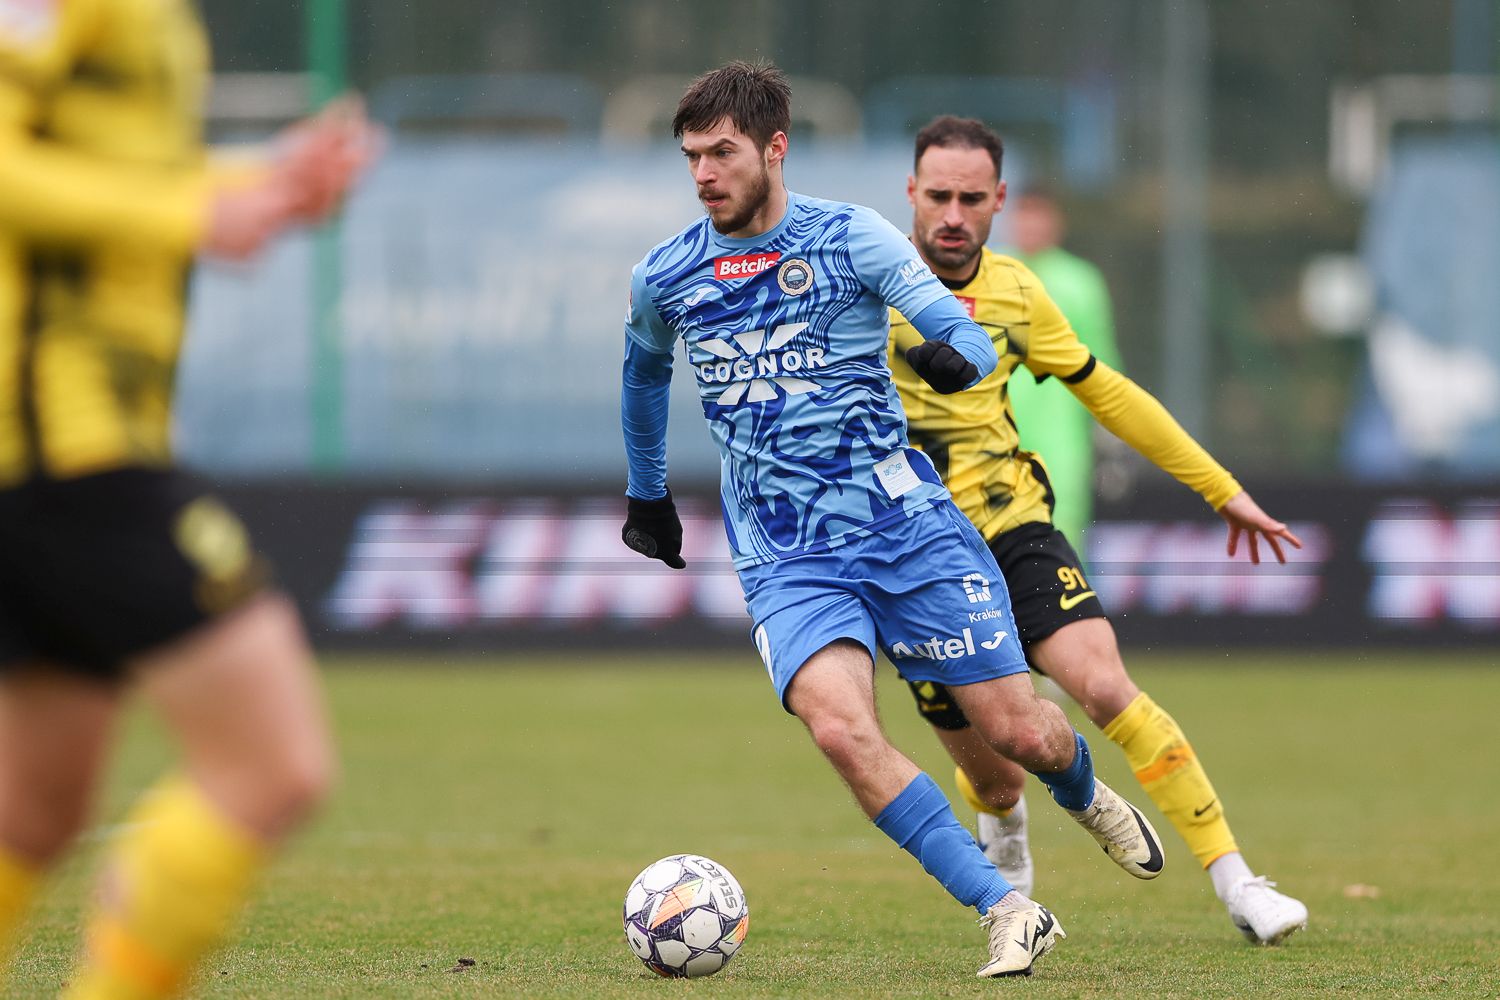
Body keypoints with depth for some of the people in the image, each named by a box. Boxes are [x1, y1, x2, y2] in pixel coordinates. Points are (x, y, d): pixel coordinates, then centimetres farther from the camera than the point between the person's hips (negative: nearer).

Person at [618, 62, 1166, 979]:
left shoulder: (851, 238, -4)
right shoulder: (664, 279, 4)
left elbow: (971, 336, -11)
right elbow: (645, 371, 27)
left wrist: (956, 358, -34)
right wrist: (647, 493, 34)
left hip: (907, 526, -1)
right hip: (786, 562, 1)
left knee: (1019, 732, 1)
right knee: (840, 727, -26)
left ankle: (1083, 792, 40)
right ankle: (1008, 913, -19)